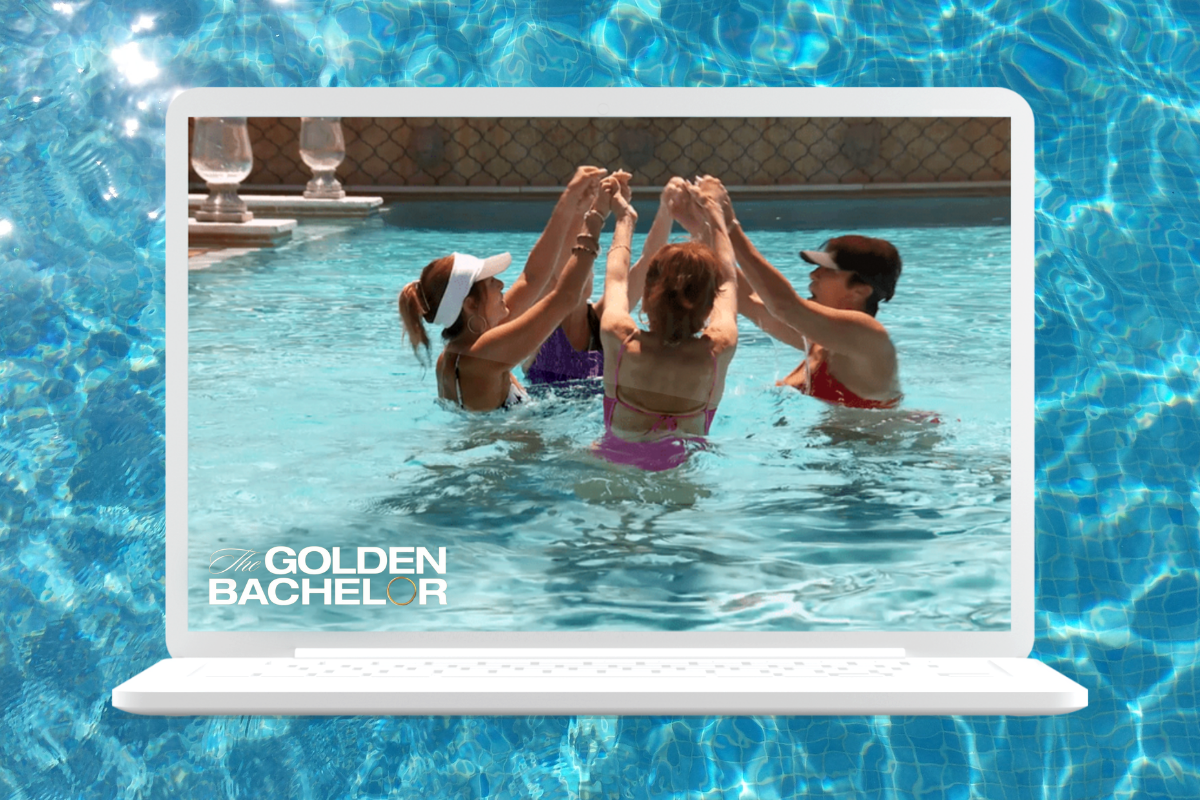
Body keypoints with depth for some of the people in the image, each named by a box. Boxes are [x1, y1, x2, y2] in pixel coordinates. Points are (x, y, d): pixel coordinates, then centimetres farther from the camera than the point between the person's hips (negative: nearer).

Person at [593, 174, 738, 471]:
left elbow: (616, 279, 5)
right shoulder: (719, 351, -18)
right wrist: (714, 222, 20)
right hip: (682, 467, 0)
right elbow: (728, 281, 4)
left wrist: (625, 220, 22)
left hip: (611, 462, 0)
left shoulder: (619, 341, -19)